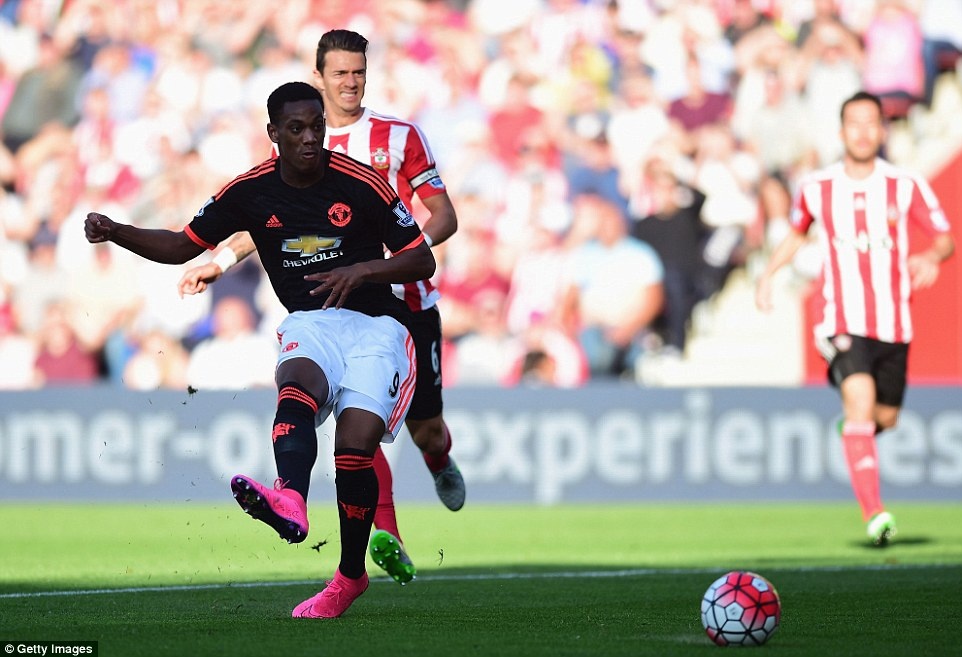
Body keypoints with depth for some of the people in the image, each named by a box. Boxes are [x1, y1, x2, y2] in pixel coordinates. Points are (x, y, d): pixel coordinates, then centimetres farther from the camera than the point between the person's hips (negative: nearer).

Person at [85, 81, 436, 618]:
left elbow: (423, 261, -2)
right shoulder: (251, 192, 2)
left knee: (355, 444, -22)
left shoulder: (362, 183, -6)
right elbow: (183, 247, 11)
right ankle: (289, 500, -65)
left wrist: (362, 271, -19)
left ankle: (351, 576, -4)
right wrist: (115, 232, -5)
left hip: (374, 325, -1)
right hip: (308, 323, 1)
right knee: (297, 384, -35)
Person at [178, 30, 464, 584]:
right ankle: (387, 537, -20)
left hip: (407, 299, -1)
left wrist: (416, 243, -20)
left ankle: (441, 464, 42)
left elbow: (444, 215, 1)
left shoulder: (401, 137, 2)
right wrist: (219, 262, 14)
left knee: (425, 426, 5)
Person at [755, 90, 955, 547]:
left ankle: (853, 430, 52)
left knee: (885, 418, 12)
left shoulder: (906, 187, -2)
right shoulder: (816, 188, 2)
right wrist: (767, 275, 8)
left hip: (893, 325, 2)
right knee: (860, 400, -23)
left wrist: (931, 257, -22)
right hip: (843, 322, -2)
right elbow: (797, 233, 21)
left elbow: (945, 238, 0)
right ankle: (874, 514, -29)